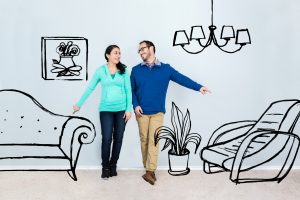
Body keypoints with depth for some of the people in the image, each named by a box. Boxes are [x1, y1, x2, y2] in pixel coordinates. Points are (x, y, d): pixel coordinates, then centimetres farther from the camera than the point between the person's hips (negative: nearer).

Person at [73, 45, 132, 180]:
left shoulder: (124, 71, 3)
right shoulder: (100, 71, 1)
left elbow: (128, 91, 2)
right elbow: (90, 88, 6)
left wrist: (129, 109, -4)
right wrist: (79, 104, 8)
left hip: (121, 109, 1)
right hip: (106, 109, -1)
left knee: (118, 138, 6)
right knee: (107, 139, -5)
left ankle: (113, 166, 22)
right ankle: (105, 167, 13)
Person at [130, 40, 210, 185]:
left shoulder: (165, 68, 1)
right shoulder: (136, 70, 4)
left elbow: (181, 78, -1)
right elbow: (131, 90, 6)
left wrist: (198, 87, -8)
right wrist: (135, 105, -7)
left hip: (157, 112, -1)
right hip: (141, 111, 2)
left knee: (153, 140, -5)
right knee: (144, 139, 7)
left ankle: (150, 172, -2)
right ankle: (148, 169, 21)